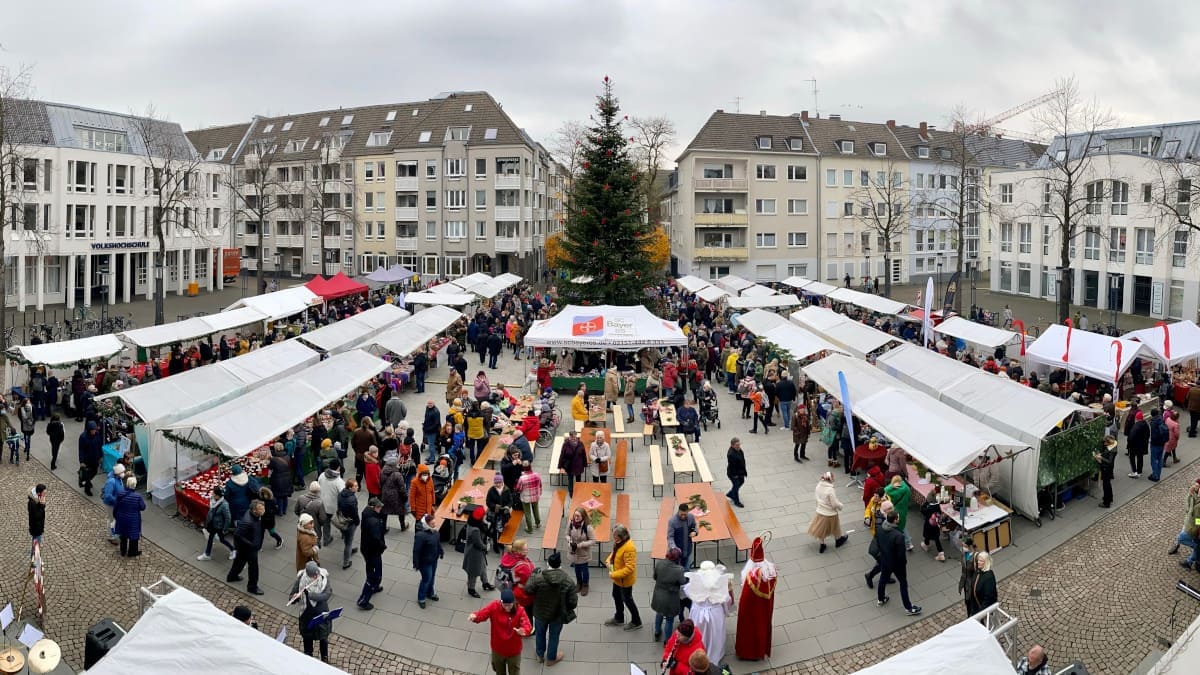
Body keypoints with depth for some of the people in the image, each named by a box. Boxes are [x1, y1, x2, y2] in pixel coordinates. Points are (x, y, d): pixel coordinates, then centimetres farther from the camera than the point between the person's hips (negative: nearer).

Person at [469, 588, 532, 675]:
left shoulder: (520, 610, -23)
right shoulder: (494, 606, -19)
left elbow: (527, 627, -32)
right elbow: (481, 614, -25)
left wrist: (523, 631, -57)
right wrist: (474, 616, -50)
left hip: (514, 650, -2)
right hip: (498, 649, 2)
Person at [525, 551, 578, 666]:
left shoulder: (539, 578, -24)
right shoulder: (568, 581, -20)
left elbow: (528, 590, -10)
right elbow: (573, 603, -18)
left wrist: (532, 576, 4)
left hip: (541, 613, 0)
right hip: (558, 615, 0)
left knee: (540, 633, 27)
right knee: (554, 636, 23)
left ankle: (540, 655, 47)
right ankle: (551, 658, 42)